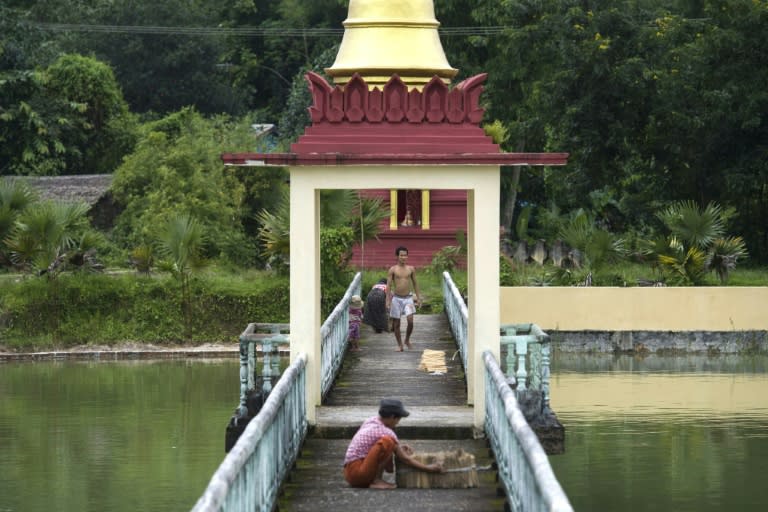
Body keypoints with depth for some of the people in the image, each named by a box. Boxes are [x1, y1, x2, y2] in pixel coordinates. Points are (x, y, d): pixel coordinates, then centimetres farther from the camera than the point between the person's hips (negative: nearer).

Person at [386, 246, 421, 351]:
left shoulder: (411, 269, 4)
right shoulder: (393, 270, -2)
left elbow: (415, 283, 12)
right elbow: (388, 285, -2)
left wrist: (418, 298, 9)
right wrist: (388, 300, -9)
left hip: (408, 298, 1)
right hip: (396, 298, -1)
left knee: (410, 320, -15)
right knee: (396, 323, 2)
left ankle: (407, 340, 9)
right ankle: (400, 345, 14)